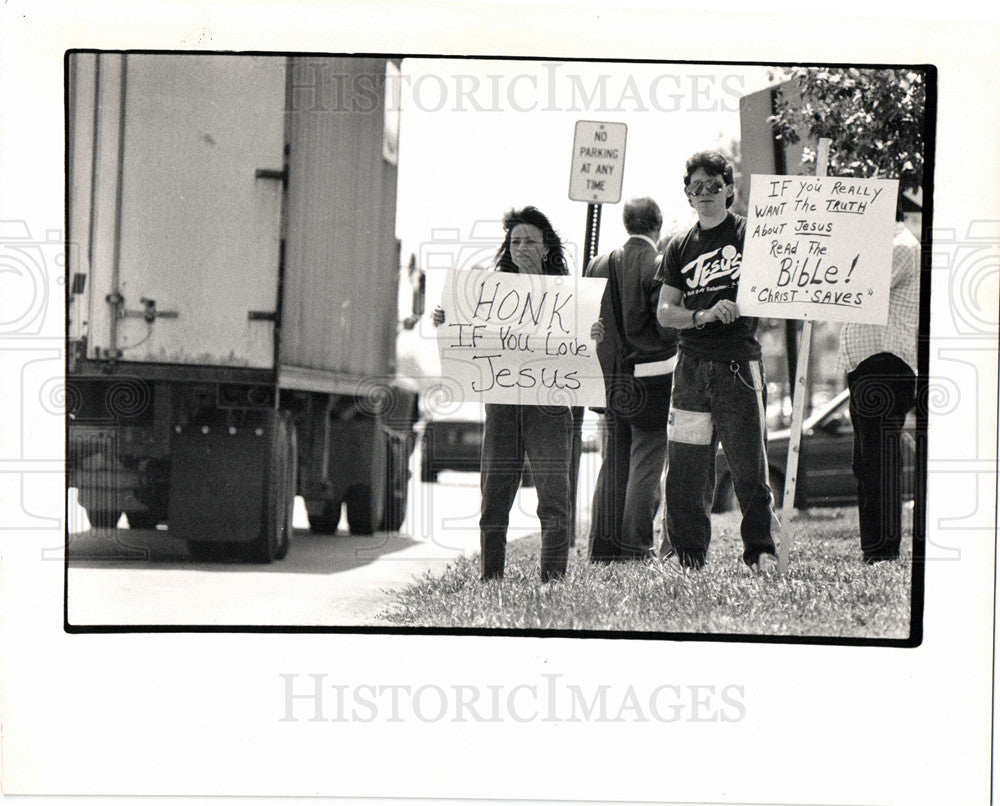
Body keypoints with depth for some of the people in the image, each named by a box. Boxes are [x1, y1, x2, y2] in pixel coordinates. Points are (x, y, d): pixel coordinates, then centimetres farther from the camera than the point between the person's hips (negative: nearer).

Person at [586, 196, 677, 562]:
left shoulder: (598, 265, 6)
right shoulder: (661, 266, -10)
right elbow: (665, 325, -17)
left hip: (608, 378, 5)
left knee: (612, 465, 11)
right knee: (646, 464, 2)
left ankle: (603, 549, 10)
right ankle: (635, 549, 0)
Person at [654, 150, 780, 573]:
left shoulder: (750, 234, 4)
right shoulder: (680, 248, 16)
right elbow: (664, 312, 10)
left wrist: (739, 307, -16)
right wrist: (703, 315, -8)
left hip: (739, 363, -4)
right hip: (692, 363, 4)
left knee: (749, 465, -5)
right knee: (683, 467, 2)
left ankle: (760, 550, 3)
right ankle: (684, 551, 10)